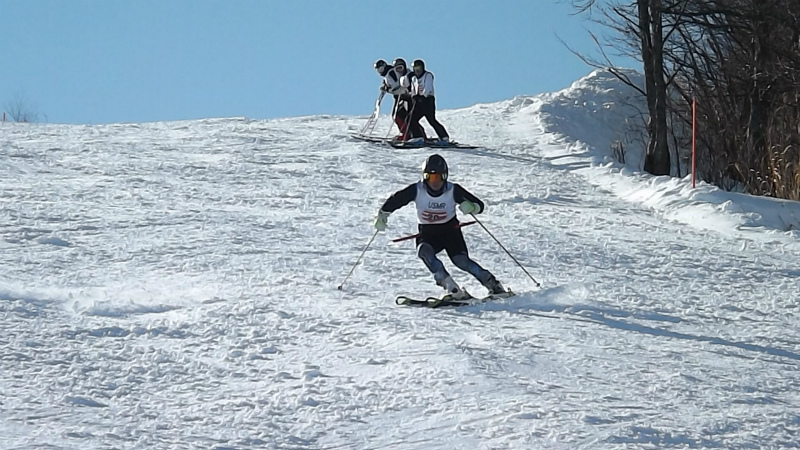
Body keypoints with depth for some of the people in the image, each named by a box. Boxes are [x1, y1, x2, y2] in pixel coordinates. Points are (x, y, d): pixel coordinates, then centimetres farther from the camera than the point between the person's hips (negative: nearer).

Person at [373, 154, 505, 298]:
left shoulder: (453, 190, -15)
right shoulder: (417, 190, -14)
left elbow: (479, 205, -13)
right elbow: (395, 200, 0)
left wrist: (471, 207, -35)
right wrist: (382, 214, -11)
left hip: (450, 230, -1)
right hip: (427, 233, 1)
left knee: (461, 261, -23)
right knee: (424, 251, -32)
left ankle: (493, 285, -9)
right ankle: (451, 288, -34)